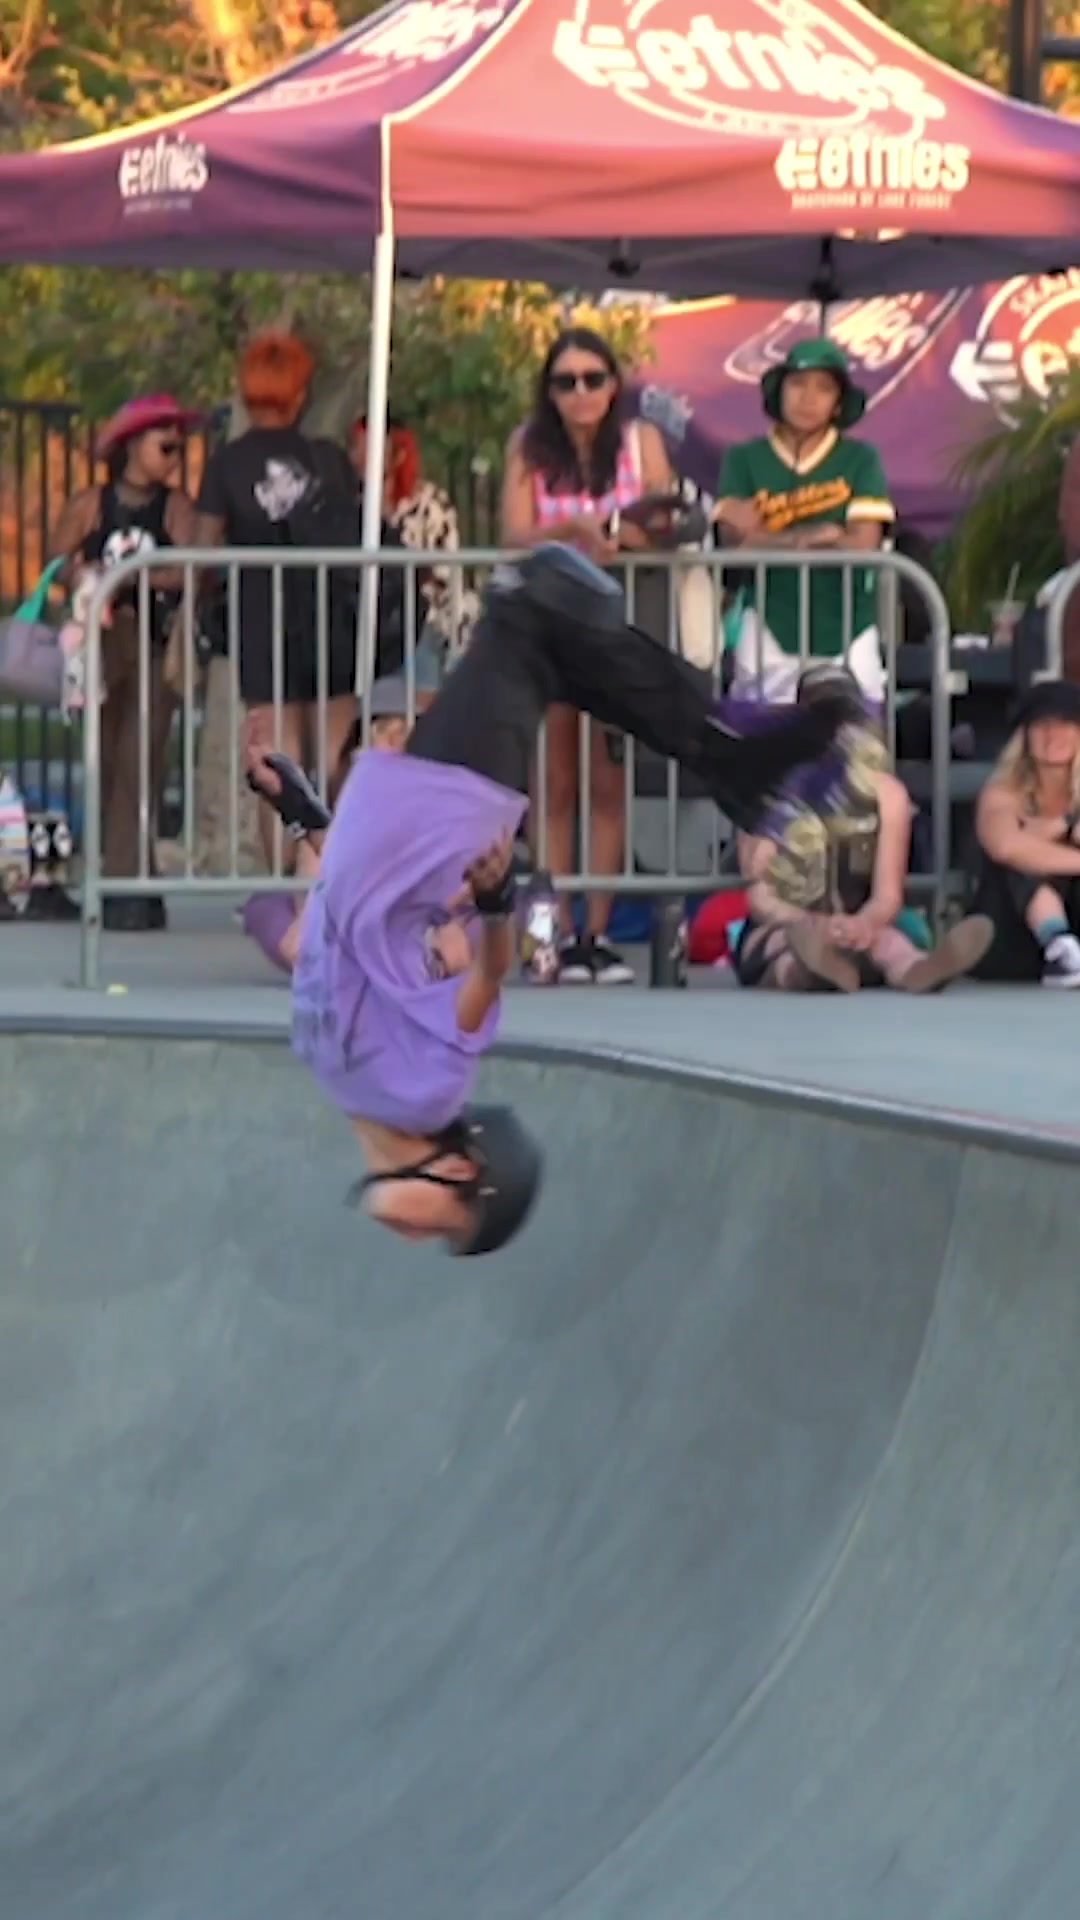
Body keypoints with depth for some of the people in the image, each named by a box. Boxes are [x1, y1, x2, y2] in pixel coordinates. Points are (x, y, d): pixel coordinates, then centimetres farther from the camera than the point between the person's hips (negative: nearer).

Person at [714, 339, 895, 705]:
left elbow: (864, 543, -8)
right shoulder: (745, 460, 4)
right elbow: (735, 539, -7)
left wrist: (768, 537, -8)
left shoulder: (860, 460, 2)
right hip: (771, 627, 0)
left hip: (846, 627, 0)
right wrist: (821, 535, -11)